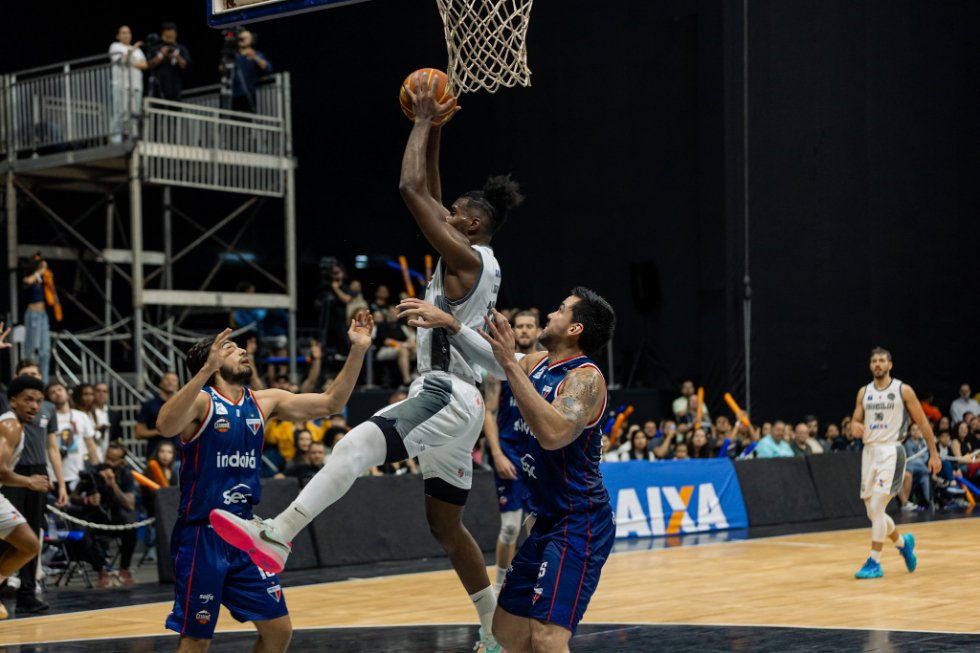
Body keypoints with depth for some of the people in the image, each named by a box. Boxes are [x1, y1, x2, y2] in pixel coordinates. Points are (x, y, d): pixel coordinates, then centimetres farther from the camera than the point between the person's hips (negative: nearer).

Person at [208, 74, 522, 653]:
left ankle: (276, 537, -50)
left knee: (359, 442, -32)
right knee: (447, 525, 18)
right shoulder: (478, 262, 17)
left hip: (446, 397, -11)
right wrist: (434, 128, 22)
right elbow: (429, 195, 25)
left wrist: (424, 120, -5)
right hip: (455, 401, 11)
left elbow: (411, 189, -15)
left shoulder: (466, 257, -10)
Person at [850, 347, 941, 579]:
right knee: (873, 512, 9)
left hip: (891, 451, -5)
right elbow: (855, 421, 14)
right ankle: (903, 542, 35)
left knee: (876, 507, -16)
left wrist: (934, 454, 1)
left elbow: (923, 422, 2)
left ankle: (875, 563, -9)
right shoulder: (864, 392, 10)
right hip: (869, 451, 5)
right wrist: (855, 427, -11)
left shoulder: (903, 390, -2)